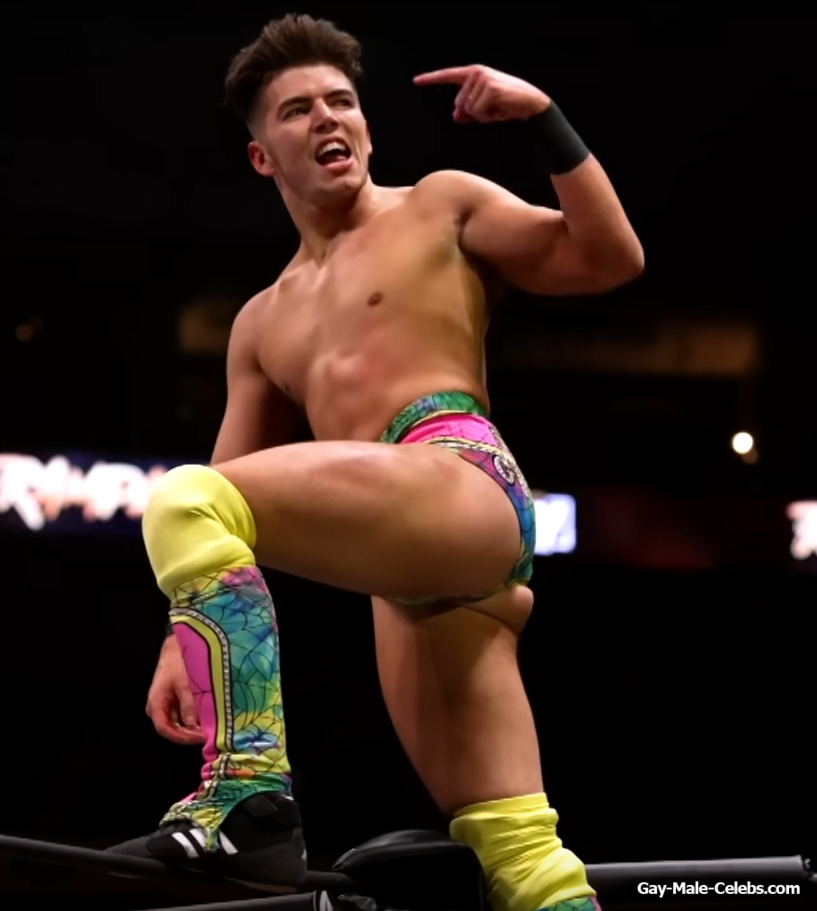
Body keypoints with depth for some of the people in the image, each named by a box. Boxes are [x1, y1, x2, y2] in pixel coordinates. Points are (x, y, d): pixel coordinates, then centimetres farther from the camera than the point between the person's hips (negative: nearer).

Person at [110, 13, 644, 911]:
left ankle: (250, 798, -33)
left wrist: (543, 119, -3)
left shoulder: (441, 205, 16)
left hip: (467, 483, -6)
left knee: (183, 503, -26)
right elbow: (227, 510, 25)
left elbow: (611, 259, 5)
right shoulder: (263, 323, 30)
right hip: (409, 566, 7)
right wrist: (185, 638, 12)